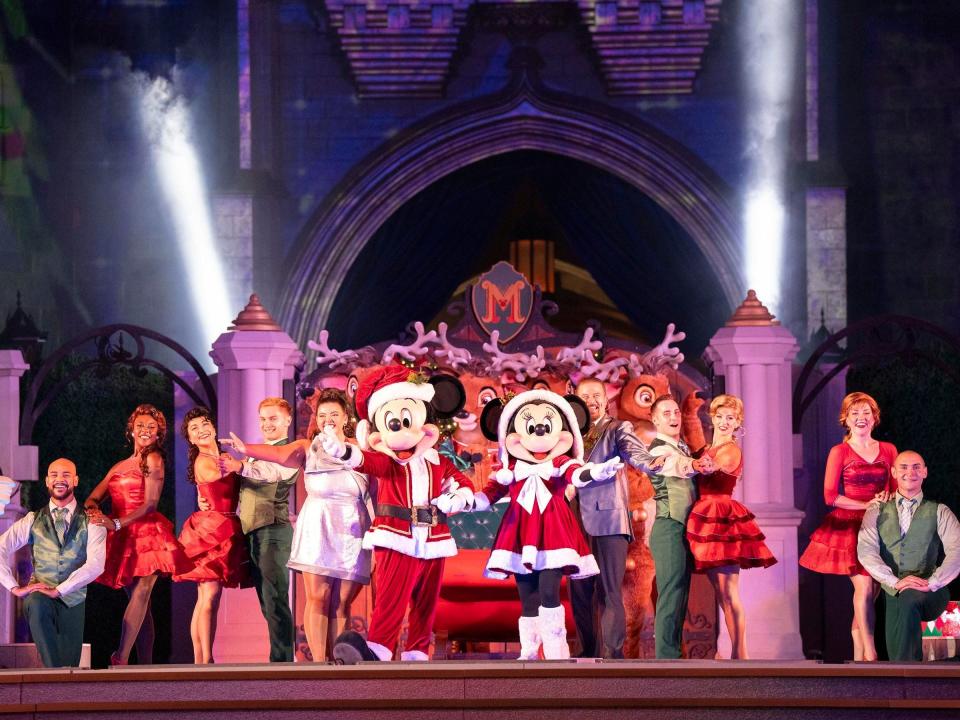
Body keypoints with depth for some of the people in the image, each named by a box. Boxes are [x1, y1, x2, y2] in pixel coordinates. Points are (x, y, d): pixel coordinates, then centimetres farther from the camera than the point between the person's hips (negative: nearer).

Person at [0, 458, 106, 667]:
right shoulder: (33, 520, 10)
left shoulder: (91, 522, 5)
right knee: (37, 604, -36)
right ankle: (53, 671, -35)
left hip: (72, 601, 1)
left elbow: (95, 564, -10)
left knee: (69, 664, -4)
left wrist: (58, 590, -19)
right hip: (38, 597, -1)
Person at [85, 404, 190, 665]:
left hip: (146, 533, -7)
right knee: (140, 603, 4)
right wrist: (93, 511, -11)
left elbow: (150, 504, -9)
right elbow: (92, 499, 14)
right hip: (123, 537, 7)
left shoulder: (153, 459, 0)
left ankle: (120, 659, -34)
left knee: (141, 593, -22)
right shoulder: (119, 466, 19)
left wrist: (116, 523, -18)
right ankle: (144, 666, 0)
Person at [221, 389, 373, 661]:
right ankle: (318, 662, -4)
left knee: (342, 603, 1)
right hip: (318, 530, -1)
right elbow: (280, 454, -14)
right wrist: (246, 450, -29)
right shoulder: (308, 448, 5)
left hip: (352, 534, 1)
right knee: (318, 598, -6)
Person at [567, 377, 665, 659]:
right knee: (579, 591, 6)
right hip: (578, 522, 5)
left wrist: (652, 463, -36)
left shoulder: (618, 429, 3)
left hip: (609, 521, -5)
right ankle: (588, 653, 15)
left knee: (610, 591, -8)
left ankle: (612, 654, -7)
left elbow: (633, 451, -15)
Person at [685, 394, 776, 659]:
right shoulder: (709, 449, 20)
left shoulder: (731, 450, -8)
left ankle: (740, 654, -12)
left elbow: (712, 467, -28)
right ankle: (737, 655, 11)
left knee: (728, 592, -11)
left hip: (723, 518, -9)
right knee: (722, 595, 9)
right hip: (709, 518, 9)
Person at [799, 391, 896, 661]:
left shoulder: (888, 450, 10)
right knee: (864, 587, -15)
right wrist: (868, 504, -13)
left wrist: (888, 503, -10)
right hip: (848, 526, -4)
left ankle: (858, 655, 11)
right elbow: (831, 496, -6)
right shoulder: (839, 452, 0)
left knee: (871, 593, 3)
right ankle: (870, 653, -12)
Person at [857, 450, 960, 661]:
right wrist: (895, 581, -14)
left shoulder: (939, 512, 12)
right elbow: (866, 551, 1)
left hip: (931, 593, -2)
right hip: (893, 593, 2)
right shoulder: (877, 510, 15)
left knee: (909, 599, -35)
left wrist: (931, 583, -18)